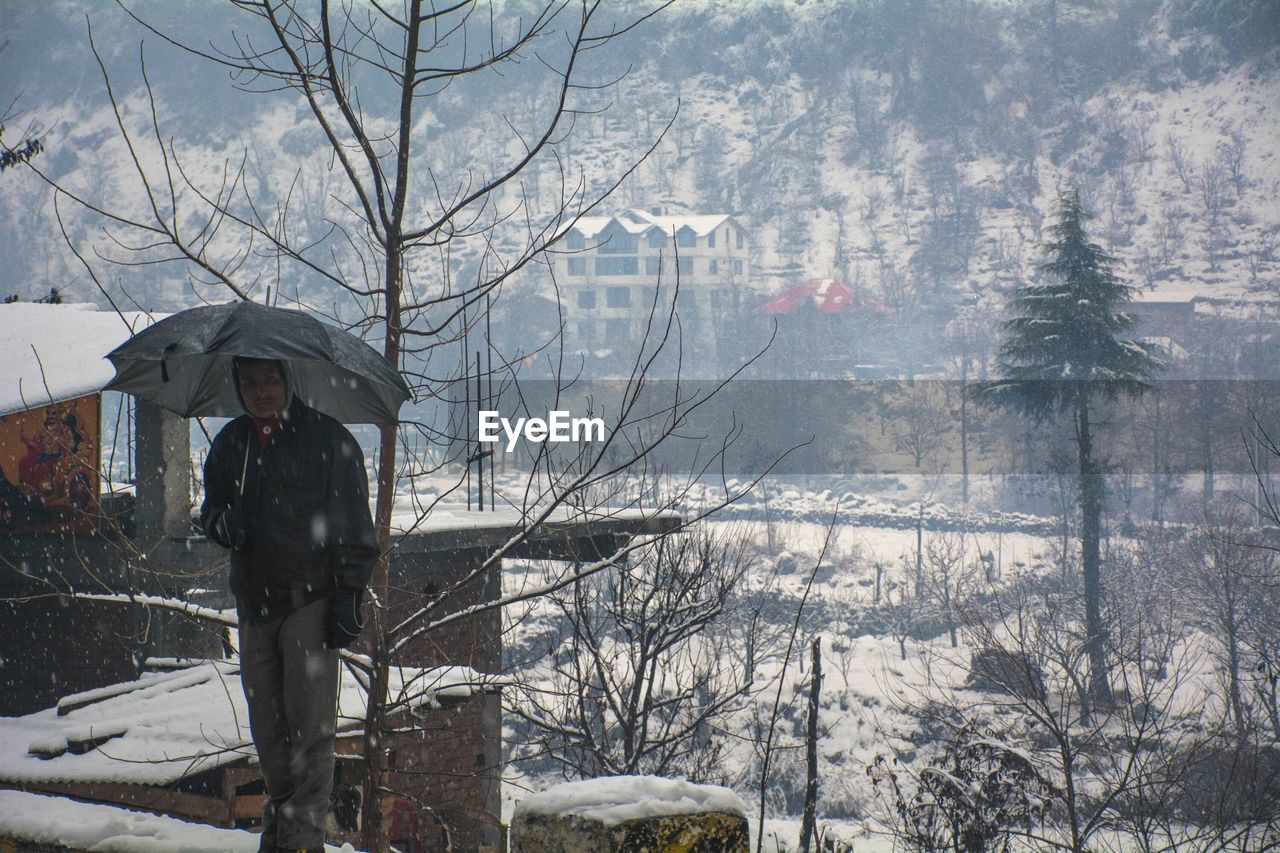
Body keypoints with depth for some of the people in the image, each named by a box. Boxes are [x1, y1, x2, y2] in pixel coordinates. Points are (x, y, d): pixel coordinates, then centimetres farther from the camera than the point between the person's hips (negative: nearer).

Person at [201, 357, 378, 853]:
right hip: (255, 602, 5)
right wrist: (221, 523, -1)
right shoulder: (230, 444, 13)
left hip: (311, 601, -5)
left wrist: (348, 596, -8)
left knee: (310, 723, -9)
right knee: (267, 724, 6)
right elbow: (211, 507, 24)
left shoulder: (328, 439, -1)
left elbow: (353, 528, -1)